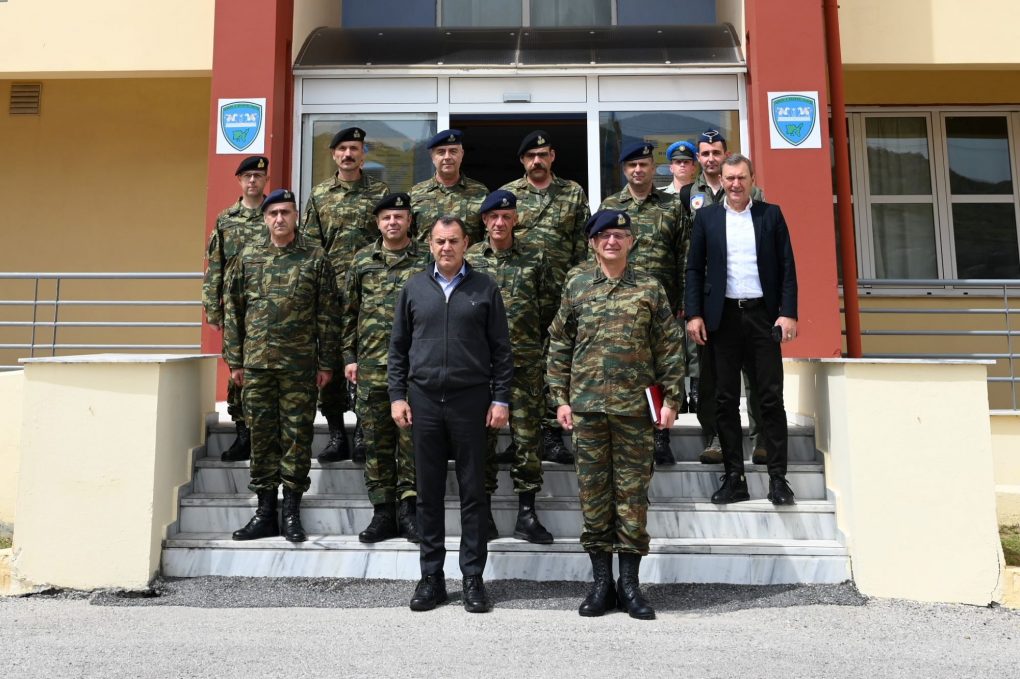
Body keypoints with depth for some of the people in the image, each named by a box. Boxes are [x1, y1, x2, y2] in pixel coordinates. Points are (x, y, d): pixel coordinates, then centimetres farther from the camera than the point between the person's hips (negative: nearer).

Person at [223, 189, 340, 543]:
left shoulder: (315, 259, 2)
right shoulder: (248, 259, 10)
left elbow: (327, 315, 1)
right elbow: (232, 312, 11)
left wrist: (326, 363, -3)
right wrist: (234, 360, 6)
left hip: (300, 365, -2)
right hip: (256, 363, 3)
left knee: (297, 434, 2)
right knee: (261, 434, 7)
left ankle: (291, 511, 13)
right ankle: (265, 510, 18)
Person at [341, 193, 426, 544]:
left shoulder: (425, 260, 4)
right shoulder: (362, 260, 10)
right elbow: (348, 312, 12)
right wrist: (349, 356, 6)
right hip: (371, 364, 2)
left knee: (411, 436, 0)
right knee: (376, 440, 6)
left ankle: (407, 507, 11)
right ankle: (383, 512, 15)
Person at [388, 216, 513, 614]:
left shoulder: (484, 289, 4)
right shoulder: (414, 288, 9)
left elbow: (501, 349, 4)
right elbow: (398, 347, 11)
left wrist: (501, 399, -2)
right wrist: (397, 395, 3)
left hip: (470, 401, -1)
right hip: (424, 401, 2)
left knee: (472, 494, 4)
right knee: (428, 494, 8)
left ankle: (473, 578, 15)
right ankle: (431, 577, 19)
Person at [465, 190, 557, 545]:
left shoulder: (535, 258, 5)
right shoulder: (468, 258, 6)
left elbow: (549, 305, 9)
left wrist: (530, 339, 8)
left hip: (525, 361, 0)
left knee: (527, 435, 1)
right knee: (482, 434, 5)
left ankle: (527, 514, 11)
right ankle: (483, 511, 17)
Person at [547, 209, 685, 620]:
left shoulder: (650, 289, 4)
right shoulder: (576, 286, 7)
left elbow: (668, 349, 4)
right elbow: (559, 345, 9)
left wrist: (670, 399, -1)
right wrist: (561, 397, 4)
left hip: (633, 406, -1)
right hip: (586, 405, 1)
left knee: (633, 493, 3)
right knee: (593, 492, 6)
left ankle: (630, 583, 15)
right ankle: (601, 582, 17)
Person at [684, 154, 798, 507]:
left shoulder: (771, 214, 7)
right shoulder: (706, 216, 8)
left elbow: (787, 267, 4)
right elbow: (694, 269, 6)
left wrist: (788, 312, -5)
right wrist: (694, 314, -3)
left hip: (763, 314, 0)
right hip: (723, 316, 1)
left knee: (771, 396, 0)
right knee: (726, 399, 3)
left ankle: (778, 477, 8)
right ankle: (734, 477, 10)